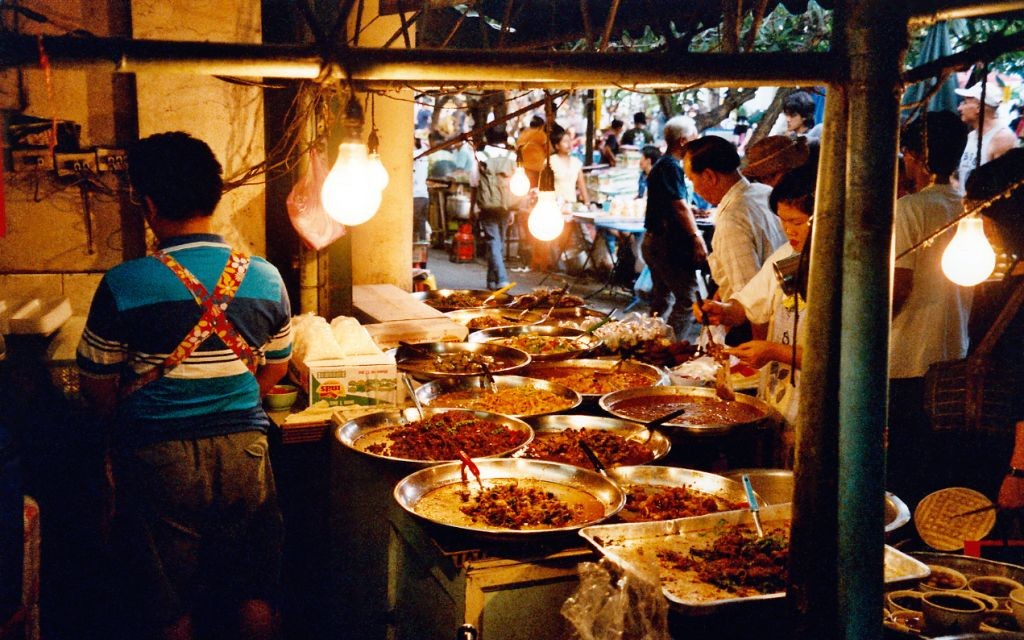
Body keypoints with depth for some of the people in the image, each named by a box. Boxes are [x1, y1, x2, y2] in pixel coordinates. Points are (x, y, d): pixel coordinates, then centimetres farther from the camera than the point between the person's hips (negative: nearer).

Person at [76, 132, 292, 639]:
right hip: (243, 449, 3)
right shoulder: (265, 278, -4)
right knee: (256, 596, 16)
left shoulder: (124, 284, -15)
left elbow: (98, 391, -6)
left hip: (157, 459, -2)